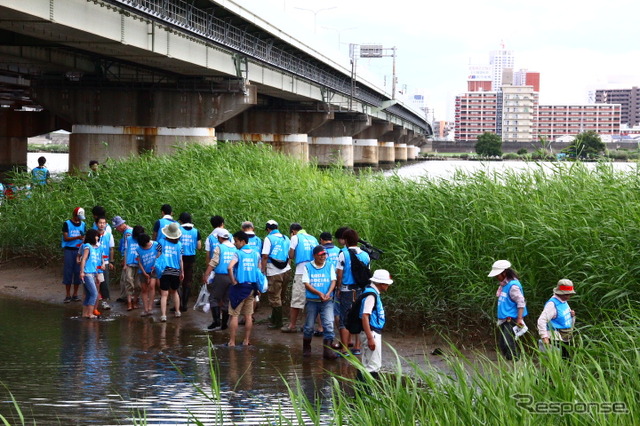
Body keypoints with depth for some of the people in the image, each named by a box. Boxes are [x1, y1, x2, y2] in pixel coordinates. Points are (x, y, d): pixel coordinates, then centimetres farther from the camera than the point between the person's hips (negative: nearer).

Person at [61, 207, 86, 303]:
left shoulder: (83, 224, 11)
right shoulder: (67, 224, -1)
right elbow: (65, 238, -7)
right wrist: (77, 237, -21)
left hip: (79, 250, 3)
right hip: (69, 250, -3)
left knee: (78, 272, 3)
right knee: (68, 272, -2)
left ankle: (75, 294, 10)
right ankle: (68, 295, 3)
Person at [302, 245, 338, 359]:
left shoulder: (330, 266, 7)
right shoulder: (308, 267, 1)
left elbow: (333, 281, 2)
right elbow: (306, 284, -5)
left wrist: (328, 293, -17)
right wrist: (319, 293, -17)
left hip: (327, 301, 1)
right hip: (312, 301, -1)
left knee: (329, 324, -12)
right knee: (309, 326, 8)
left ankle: (328, 350, -12)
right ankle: (306, 348, 27)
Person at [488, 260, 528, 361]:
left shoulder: (513, 285, -17)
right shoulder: (503, 284, 13)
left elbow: (521, 302, -21)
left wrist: (519, 319, -25)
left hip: (512, 320, -10)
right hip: (504, 320, 10)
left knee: (510, 345, -15)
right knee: (502, 345, 13)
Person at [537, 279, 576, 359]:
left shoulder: (564, 302, 13)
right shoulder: (552, 304, -15)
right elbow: (541, 320, -24)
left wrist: (572, 316, 2)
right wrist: (544, 337, -29)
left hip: (565, 340, 9)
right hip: (556, 340, -9)